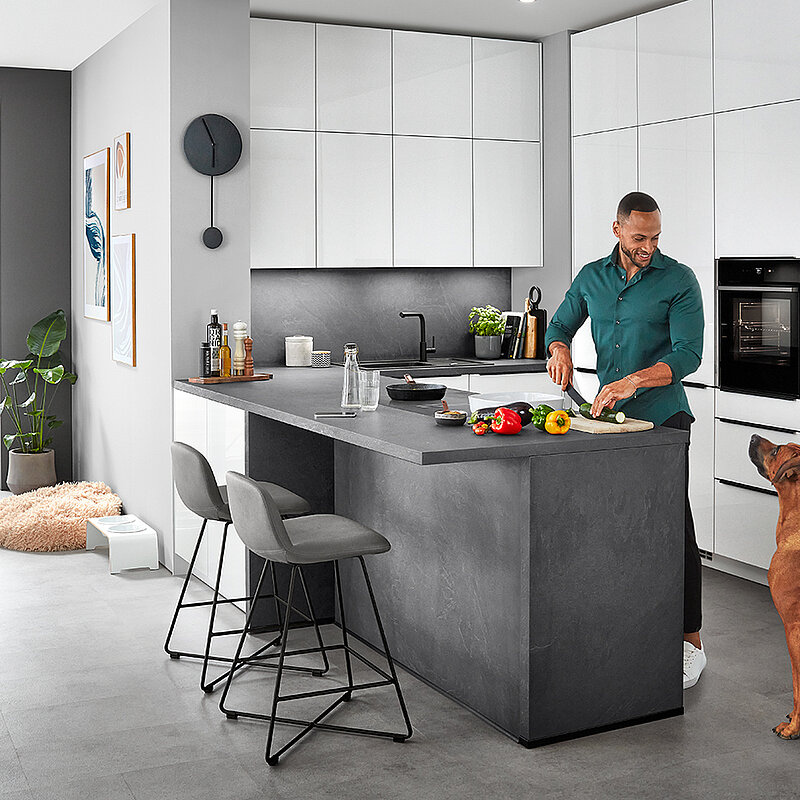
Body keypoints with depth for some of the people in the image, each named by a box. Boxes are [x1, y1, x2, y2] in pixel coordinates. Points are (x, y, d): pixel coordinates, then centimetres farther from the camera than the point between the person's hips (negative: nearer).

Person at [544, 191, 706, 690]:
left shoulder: (679, 280, -7)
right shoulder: (591, 278, 8)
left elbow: (688, 353, -15)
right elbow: (560, 326, 19)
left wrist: (634, 381, -29)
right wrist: (560, 349, -5)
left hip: (662, 418, -5)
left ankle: (690, 640, 0)